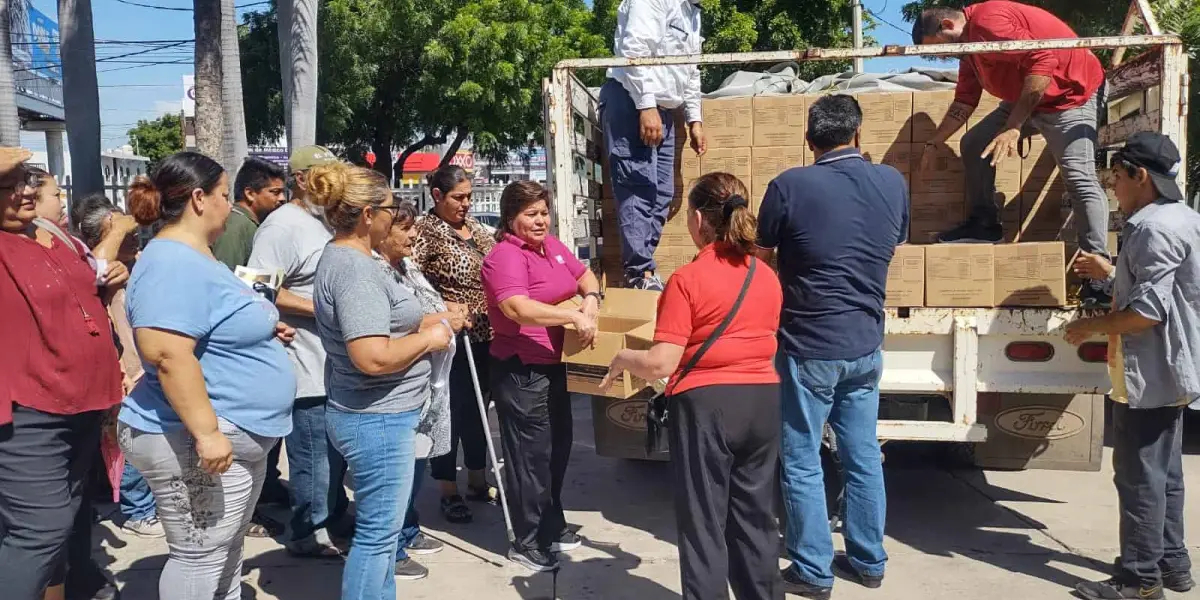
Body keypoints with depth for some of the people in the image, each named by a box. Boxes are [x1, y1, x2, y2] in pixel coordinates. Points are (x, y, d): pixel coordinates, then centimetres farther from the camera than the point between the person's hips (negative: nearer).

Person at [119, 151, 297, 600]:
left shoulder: (196, 257, 14)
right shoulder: (172, 264, -20)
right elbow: (168, 355, -30)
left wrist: (264, 330, 14)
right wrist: (206, 432, -31)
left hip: (238, 436, 11)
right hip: (195, 443, -11)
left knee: (226, 550, 20)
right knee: (199, 557, 1)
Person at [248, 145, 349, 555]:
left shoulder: (326, 222, 15)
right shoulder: (283, 225, -15)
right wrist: (322, 309, -23)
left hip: (337, 365, 10)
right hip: (309, 369, -10)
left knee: (335, 452, 21)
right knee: (314, 456, 1)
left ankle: (333, 520, 36)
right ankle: (310, 533, 16)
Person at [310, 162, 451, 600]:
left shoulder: (341, 257, 10)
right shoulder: (354, 268, -22)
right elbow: (374, 357, -30)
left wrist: (425, 325, 7)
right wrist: (429, 338, -15)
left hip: (376, 415, 11)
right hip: (378, 419, -11)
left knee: (381, 530, 22)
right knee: (378, 535, 2)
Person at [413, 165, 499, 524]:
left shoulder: (474, 226, 10)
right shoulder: (426, 233, -12)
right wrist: (445, 306, -26)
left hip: (484, 335, 7)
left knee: (477, 407, 17)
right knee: (451, 410, 2)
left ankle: (478, 481, 31)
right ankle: (448, 492, 16)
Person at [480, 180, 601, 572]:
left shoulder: (552, 246, 9)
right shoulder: (506, 256, -18)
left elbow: (585, 276, 20)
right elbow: (518, 308, -33)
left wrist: (591, 299, -2)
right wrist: (574, 317, -35)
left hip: (554, 365, 9)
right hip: (521, 371, -9)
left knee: (558, 446, 19)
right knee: (531, 453, -1)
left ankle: (552, 525, 35)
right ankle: (527, 543, 13)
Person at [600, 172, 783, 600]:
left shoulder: (687, 280, -14)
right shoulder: (767, 277, 5)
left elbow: (661, 363, -18)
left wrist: (621, 359, 0)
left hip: (706, 404, -6)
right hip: (763, 401, 6)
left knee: (704, 522, 6)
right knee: (755, 516, 18)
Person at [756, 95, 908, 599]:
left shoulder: (790, 185, -13)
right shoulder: (893, 183, 1)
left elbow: (760, 258, -2)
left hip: (809, 348, -5)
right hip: (866, 345, 5)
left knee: (802, 463, 6)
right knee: (864, 456, 16)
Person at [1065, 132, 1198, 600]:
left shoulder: (1154, 228, -21)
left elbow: (1148, 311, -26)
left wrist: (1091, 326, -14)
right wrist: (1111, 275, 15)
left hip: (1150, 375, -11)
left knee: (1139, 476, -2)